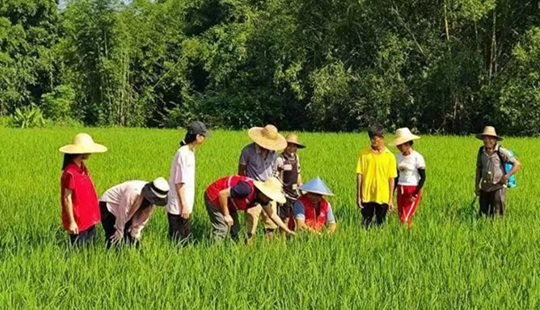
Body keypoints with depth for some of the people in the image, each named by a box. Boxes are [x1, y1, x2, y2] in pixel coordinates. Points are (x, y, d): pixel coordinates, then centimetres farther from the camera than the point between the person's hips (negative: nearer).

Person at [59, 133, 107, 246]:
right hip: (78, 222, -9)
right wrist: (71, 222, -16)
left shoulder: (82, 168, 6)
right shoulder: (70, 173, -21)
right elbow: (67, 198, -18)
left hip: (88, 219, 9)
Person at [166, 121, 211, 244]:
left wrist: (187, 205, 16)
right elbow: (179, 182, -19)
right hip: (178, 207, -9)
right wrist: (184, 205, -17)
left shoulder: (190, 152, 9)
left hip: (185, 206, 9)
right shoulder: (183, 153, -18)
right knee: (178, 241, -2)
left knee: (185, 238, 14)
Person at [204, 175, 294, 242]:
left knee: (235, 229, 11)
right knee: (222, 229, -16)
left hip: (227, 202, 9)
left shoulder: (263, 197, -8)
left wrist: (288, 231, 5)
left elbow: (272, 214, 5)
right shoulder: (247, 189, -36)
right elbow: (222, 194, -32)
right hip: (214, 197, -9)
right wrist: (226, 215, -23)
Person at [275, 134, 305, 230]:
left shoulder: (296, 157, 9)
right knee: (285, 219, -3)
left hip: (294, 193, 7)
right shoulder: (280, 160, -15)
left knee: (294, 218, 8)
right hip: (284, 194, -7)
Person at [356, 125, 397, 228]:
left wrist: (391, 199, 2)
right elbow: (359, 175, 1)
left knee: (380, 223, 7)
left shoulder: (389, 156, 0)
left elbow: (391, 179, 3)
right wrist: (358, 196, -2)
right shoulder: (364, 154, 0)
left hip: (383, 197, 0)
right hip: (367, 196, 0)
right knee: (366, 223, 3)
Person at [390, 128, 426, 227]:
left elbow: (423, 177, -10)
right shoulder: (398, 156, 6)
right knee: (401, 218, 6)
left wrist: (415, 194, -15)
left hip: (413, 191, -6)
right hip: (401, 190, 6)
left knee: (405, 219, -11)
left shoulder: (417, 157, -12)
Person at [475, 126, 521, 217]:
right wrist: (476, 186, 11)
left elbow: (518, 164, -8)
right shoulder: (481, 151, 3)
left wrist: (507, 175, -19)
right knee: (482, 215, 8)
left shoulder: (501, 151, -10)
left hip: (498, 188, -4)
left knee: (497, 215, -2)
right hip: (485, 188, 5)